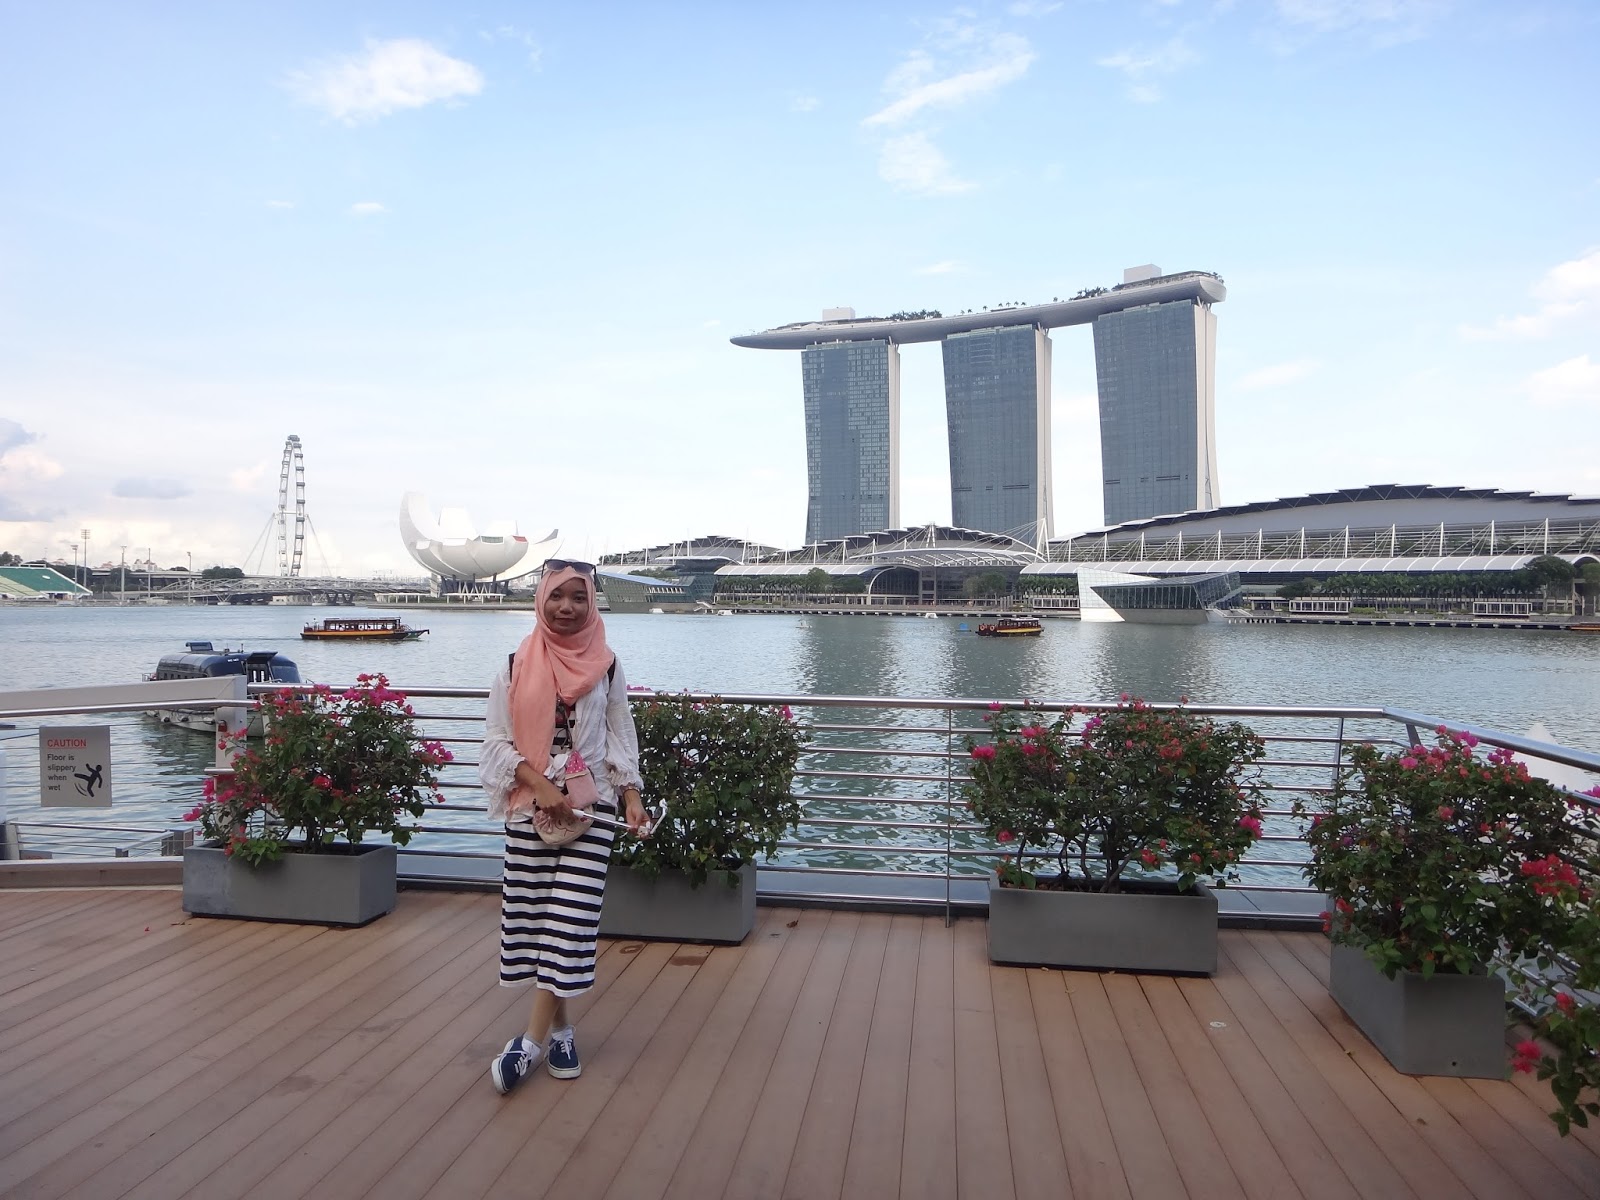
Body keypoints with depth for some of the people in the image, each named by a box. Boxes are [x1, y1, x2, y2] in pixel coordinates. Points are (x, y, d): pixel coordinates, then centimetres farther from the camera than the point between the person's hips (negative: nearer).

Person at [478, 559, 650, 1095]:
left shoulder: (606, 667, 2)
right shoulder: (516, 667, 0)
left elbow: (620, 739, 6)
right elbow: (496, 741, -2)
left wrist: (632, 796, -6)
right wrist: (540, 785, -16)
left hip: (591, 806, 0)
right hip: (530, 806, 1)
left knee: (570, 915, -5)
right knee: (533, 912, 5)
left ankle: (533, 1038, 1)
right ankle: (559, 1027, 21)